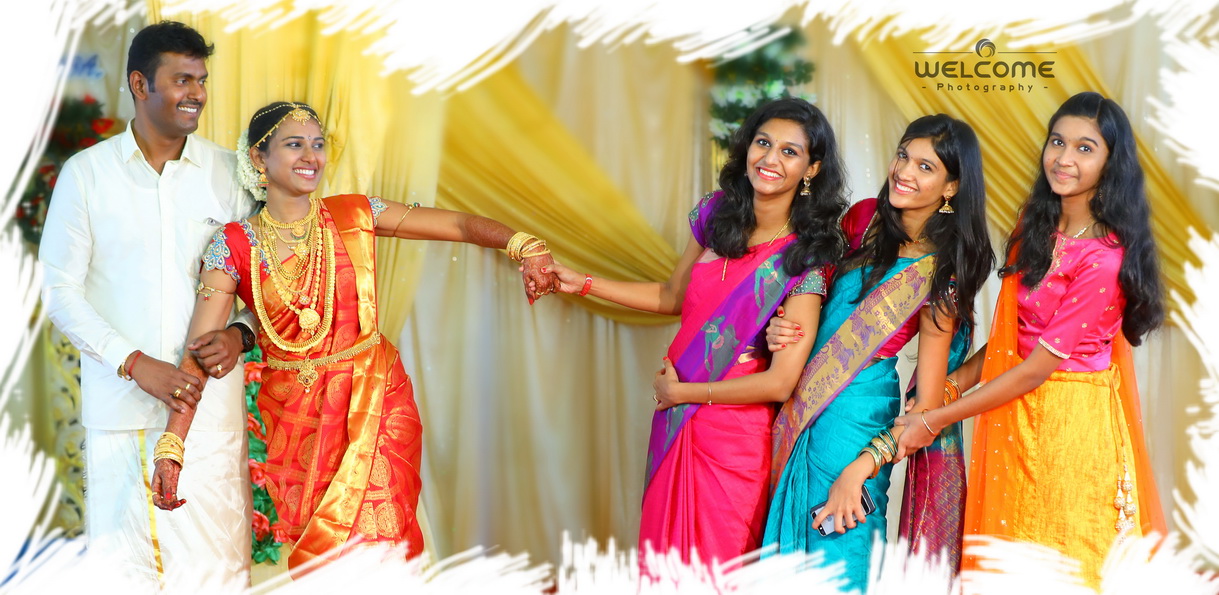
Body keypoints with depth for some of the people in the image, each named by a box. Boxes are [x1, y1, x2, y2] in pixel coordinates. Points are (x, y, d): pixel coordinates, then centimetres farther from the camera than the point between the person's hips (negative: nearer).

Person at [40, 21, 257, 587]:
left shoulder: (229, 172, 5)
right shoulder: (86, 173, 1)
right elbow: (61, 292, 1)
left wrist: (240, 334, -10)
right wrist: (135, 364, -11)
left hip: (211, 404, 1)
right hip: (118, 405, -1)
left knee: (216, 560, -1)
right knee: (121, 562, 2)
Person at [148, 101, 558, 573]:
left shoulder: (354, 215, -1)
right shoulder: (234, 246, -6)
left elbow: (458, 224, -6)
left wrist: (523, 245, -25)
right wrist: (171, 446, -22)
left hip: (377, 398, 0)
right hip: (295, 415, 0)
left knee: (378, 541, -3)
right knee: (316, 555, 8)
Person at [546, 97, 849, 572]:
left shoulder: (805, 259, -16)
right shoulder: (716, 213, -1)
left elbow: (780, 383, -18)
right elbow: (672, 297, 12)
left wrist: (682, 391, -10)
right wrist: (580, 283, 6)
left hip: (735, 435, -5)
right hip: (675, 422, 5)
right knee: (661, 555, 17)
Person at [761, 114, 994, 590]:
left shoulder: (940, 274, -13)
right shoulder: (863, 219, 1)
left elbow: (928, 404, -13)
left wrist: (859, 470, -21)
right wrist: (781, 328, -6)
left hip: (859, 417, -5)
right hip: (800, 407, 5)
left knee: (836, 561, 3)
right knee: (789, 549, 14)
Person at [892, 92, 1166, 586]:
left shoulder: (1103, 260, -21)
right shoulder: (1037, 222, 4)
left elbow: (1038, 367, -19)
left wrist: (936, 420, -13)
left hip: (1068, 427, -7)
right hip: (1013, 417, 7)